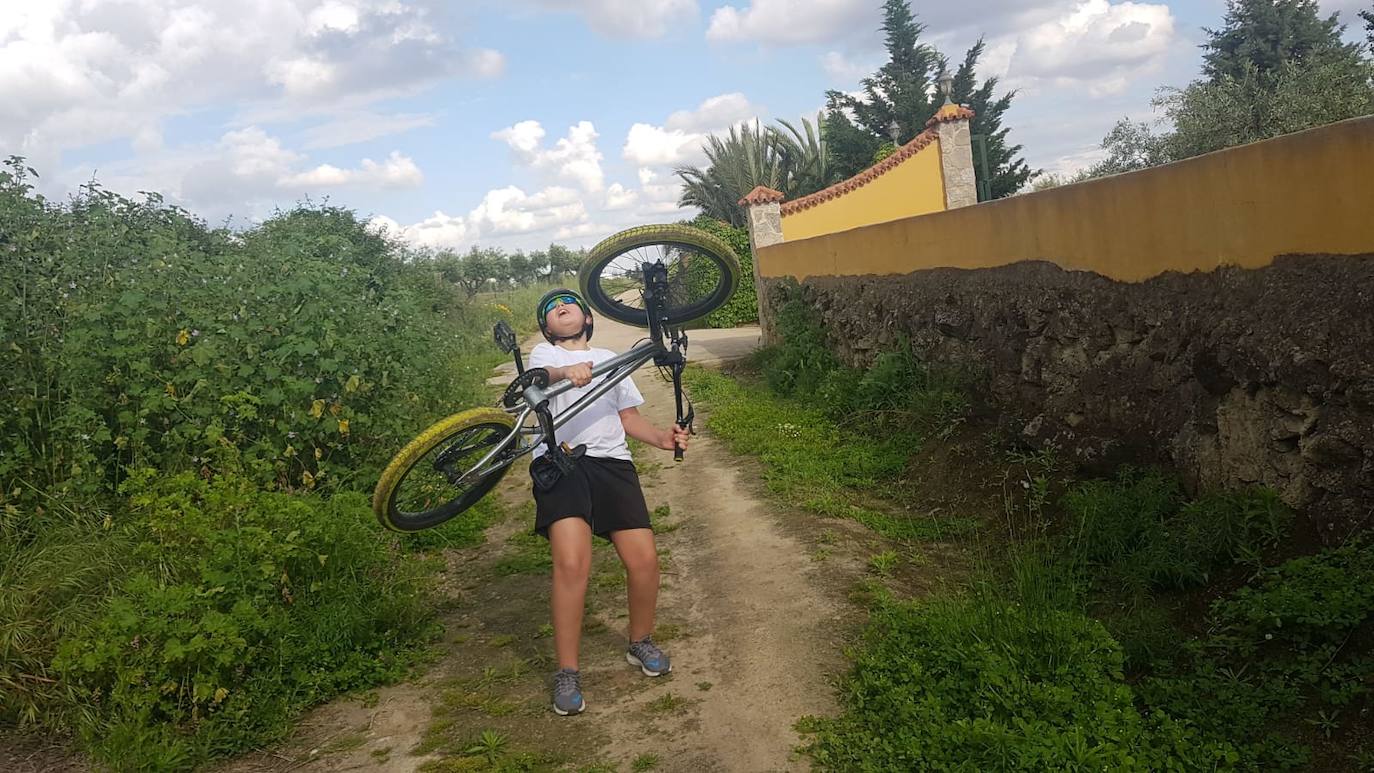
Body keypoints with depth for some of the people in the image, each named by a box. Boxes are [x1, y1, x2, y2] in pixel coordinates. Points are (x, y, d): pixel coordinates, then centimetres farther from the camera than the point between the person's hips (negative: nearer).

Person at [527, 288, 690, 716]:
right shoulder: (544, 353, 18)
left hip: (611, 460, 3)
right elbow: (540, 375, -8)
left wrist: (662, 437, 1)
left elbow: (630, 417, 22)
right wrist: (566, 372, -33)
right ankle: (567, 673, -8)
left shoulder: (610, 359, 29)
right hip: (559, 460, -3)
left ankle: (640, 642, 17)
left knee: (644, 559, -11)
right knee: (572, 563, -22)